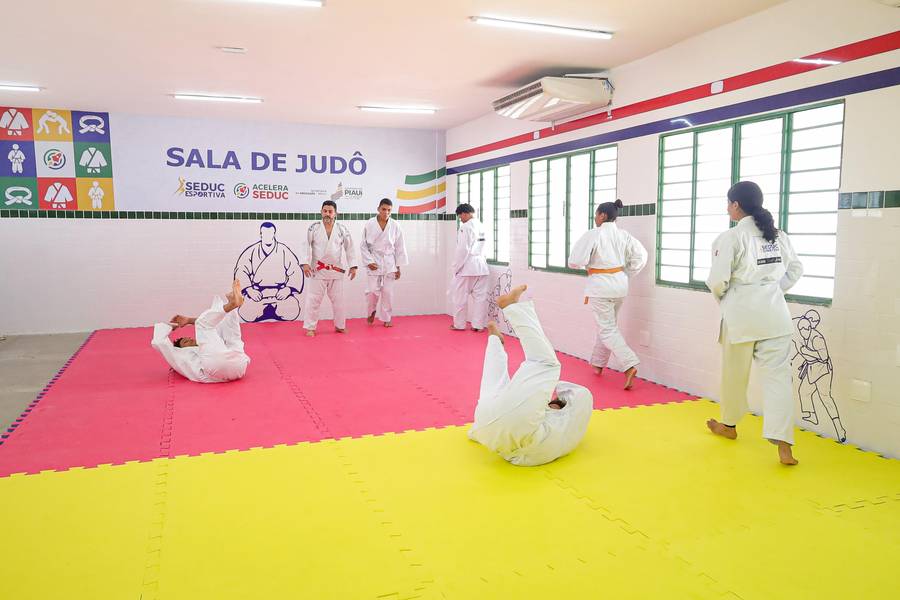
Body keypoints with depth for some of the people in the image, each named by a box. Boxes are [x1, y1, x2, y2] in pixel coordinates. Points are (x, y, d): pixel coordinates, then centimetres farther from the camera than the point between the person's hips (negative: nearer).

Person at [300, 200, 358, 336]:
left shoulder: (342, 229, 0)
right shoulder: (314, 227, -5)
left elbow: (349, 248, 6)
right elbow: (306, 245, -5)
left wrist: (353, 266, 3)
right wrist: (305, 263, -15)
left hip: (336, 270, 2)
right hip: (318, 269, -2)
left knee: (338, 299, 11)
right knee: (314, 299, 1)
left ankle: (340, 326, 26)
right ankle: (310, 327, 11)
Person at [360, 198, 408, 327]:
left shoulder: (394, 226, -3)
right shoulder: (370, 224, -7)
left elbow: (399, 247, 3)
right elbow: (363, 245, 0)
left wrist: (398, 267, 3)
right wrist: (369, 261, -9)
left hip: (389, 262, 1)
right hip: (374, 262, -1)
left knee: (388, 291, 4)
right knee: (372, 291, -5)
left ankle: (387, 318, 20)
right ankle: (371, 312, 25)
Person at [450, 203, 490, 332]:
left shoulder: (466, 227, -13)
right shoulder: (481, 226, 8)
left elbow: (462, 250, -16)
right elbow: (481, 247, 13)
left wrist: (456, 267, -7)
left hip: (467, 266, -7)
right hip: (481, 266, 7)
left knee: (460, 296, 6)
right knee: (480, 296, 7)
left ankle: (459, 324, 14)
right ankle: (478, 325, 11)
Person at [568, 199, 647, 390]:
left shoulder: (592, 235, -14)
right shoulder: (624, 235, 3)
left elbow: (575, 261, -17)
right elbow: (641, 255, 1)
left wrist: (586, 264, 6)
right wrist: (626, 274, 10)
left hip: (600, 285, -6)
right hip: (620, 283, 7)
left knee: (607, 329, -2)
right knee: (607, 324, 20)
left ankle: (630, 365, -17)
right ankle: (598, 364, 32)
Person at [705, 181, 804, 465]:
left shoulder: (731, 237, -11)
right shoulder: (778, 234, 7)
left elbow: (718, 280, -13)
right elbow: (796, 270, 16)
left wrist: (721, 296, 7)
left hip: (741, 311, -4)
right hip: (774, 311, 5)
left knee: (734, 373, 15)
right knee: (777, 375, 2)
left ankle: (729, 425, 36)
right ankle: (783, 445, -6)